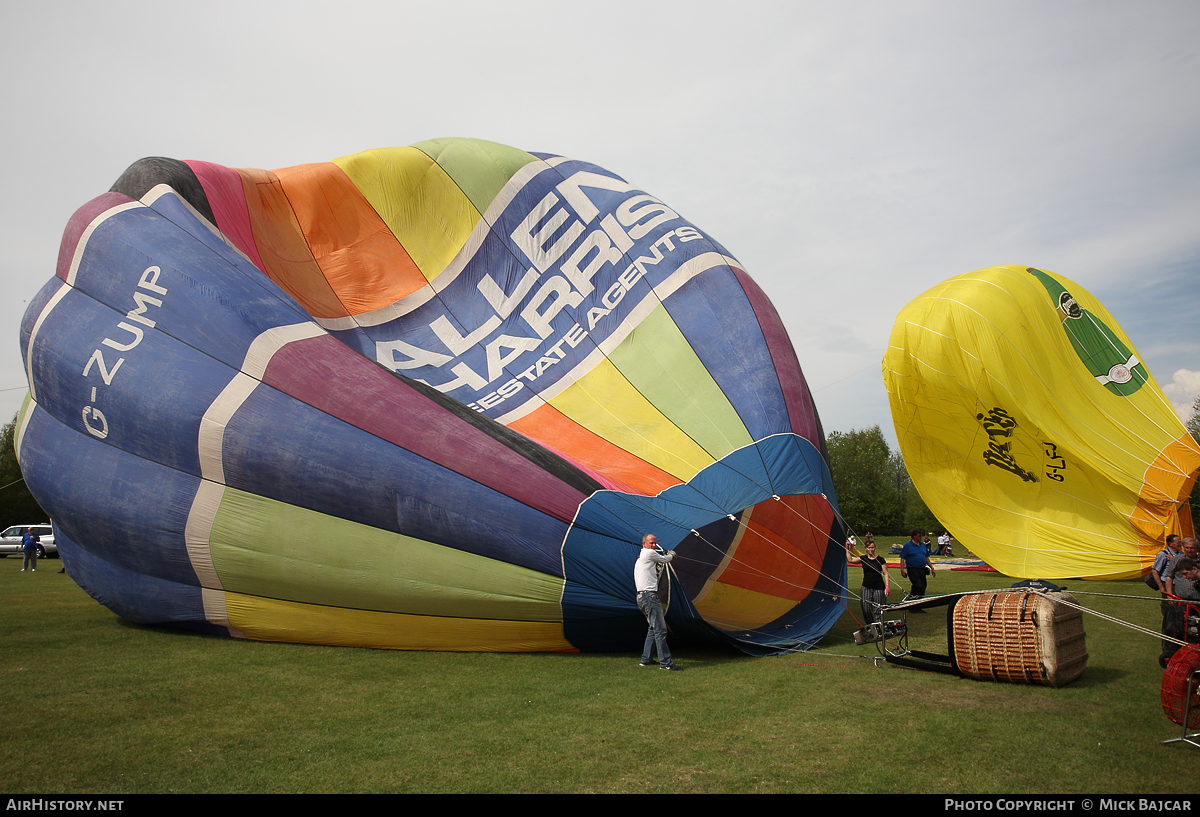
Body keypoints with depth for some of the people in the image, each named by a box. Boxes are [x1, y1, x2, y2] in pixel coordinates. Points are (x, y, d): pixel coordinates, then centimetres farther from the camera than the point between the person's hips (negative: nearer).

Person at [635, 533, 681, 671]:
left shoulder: (641, 557, 23)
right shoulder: (649, 553, -6)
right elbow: (666, 559, 6)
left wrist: (661, 564, 20)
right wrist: (672, 554, 26)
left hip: (642, 596, 11)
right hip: (649, 595, -11)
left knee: (653, 628, 19)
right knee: (660, 629, -12)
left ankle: (645, 659, 24)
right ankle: (665, 663, -13)